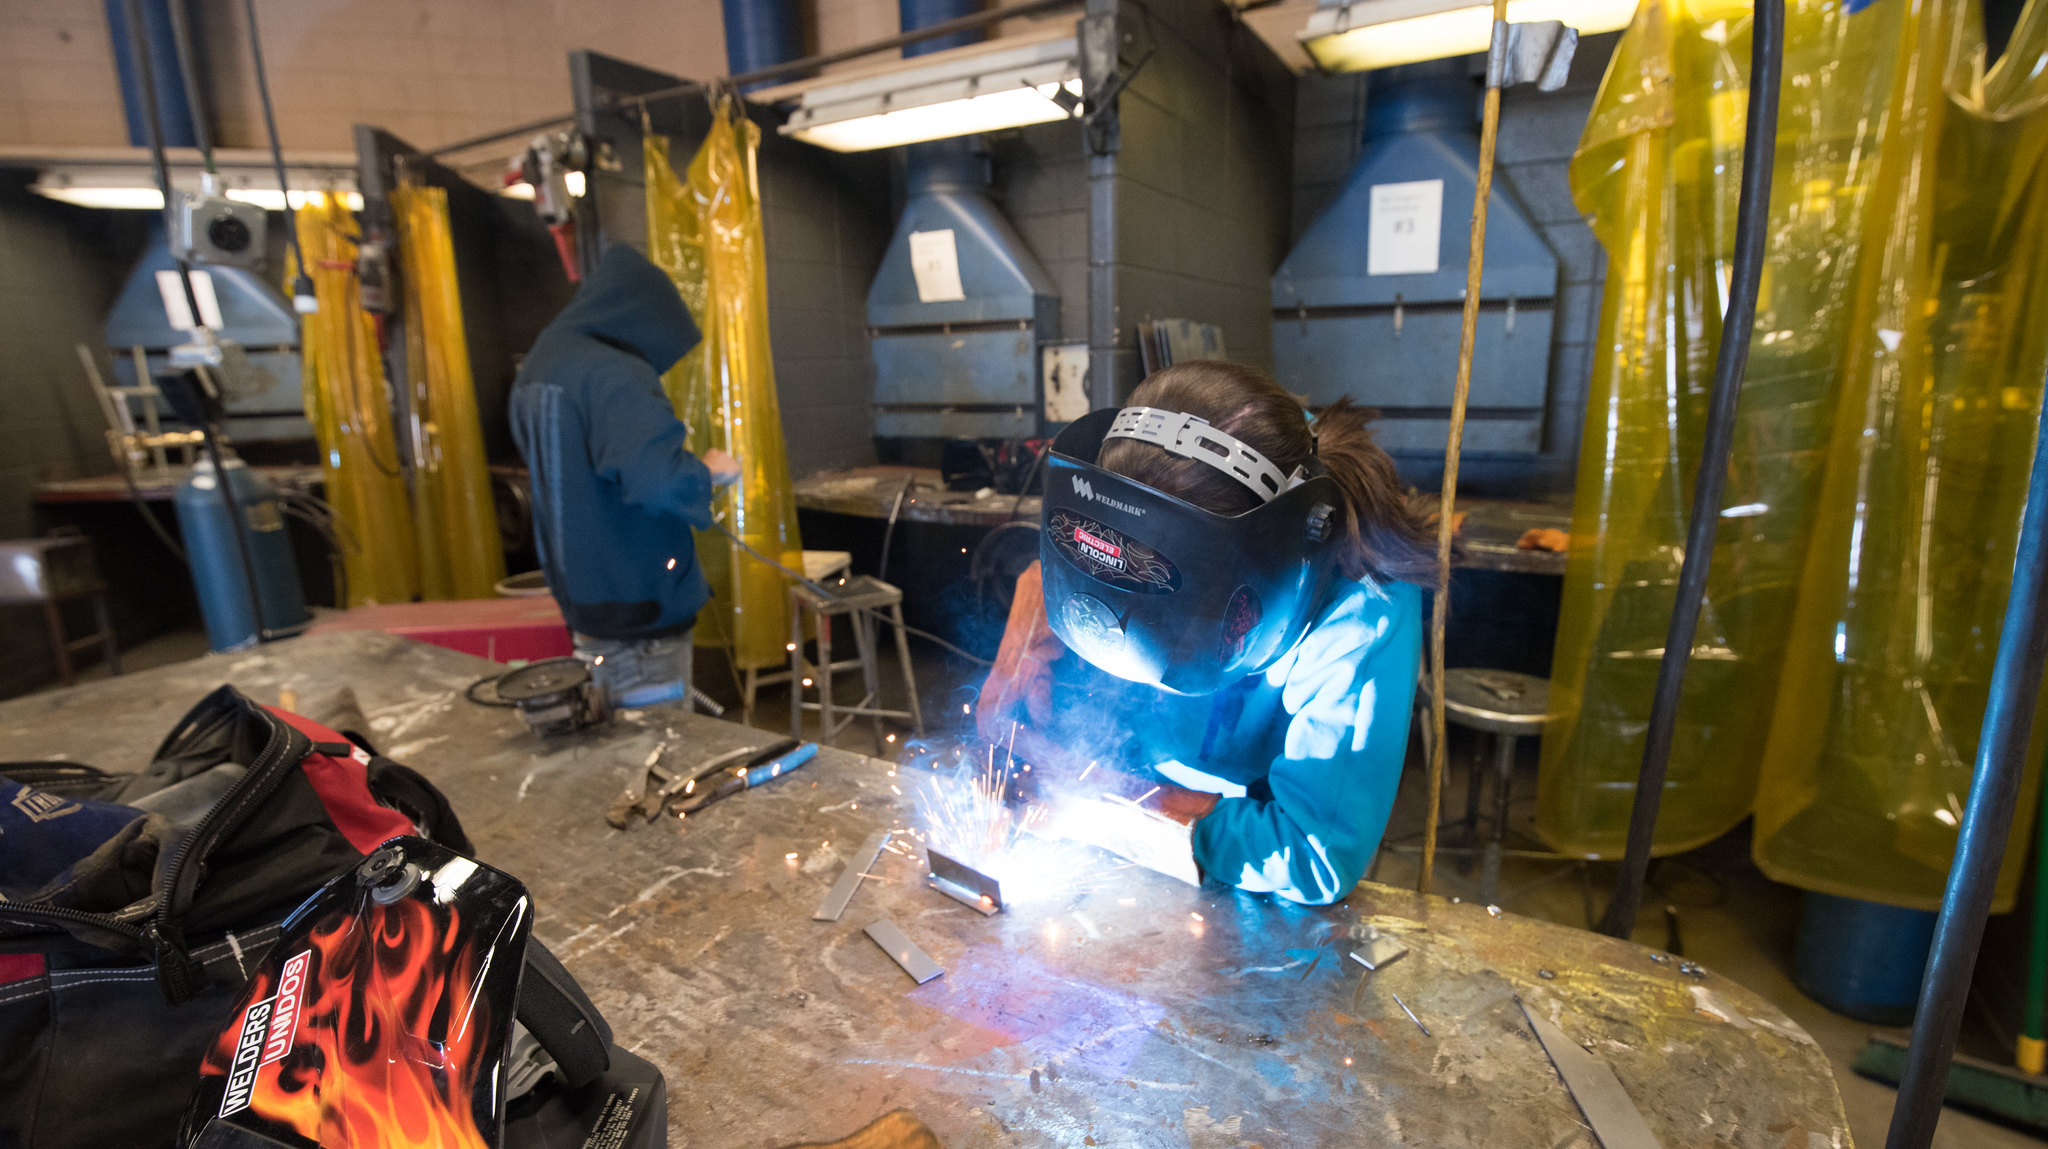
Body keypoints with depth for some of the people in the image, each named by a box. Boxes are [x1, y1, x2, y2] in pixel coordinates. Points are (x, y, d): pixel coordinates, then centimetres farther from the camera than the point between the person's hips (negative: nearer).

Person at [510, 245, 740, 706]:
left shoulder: (536, 370, 11)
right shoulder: (611, 377, -20)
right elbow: (654, 479, -33)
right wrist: (709, 471, -14)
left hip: (584, 597, 9)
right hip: (639, 607, -9)